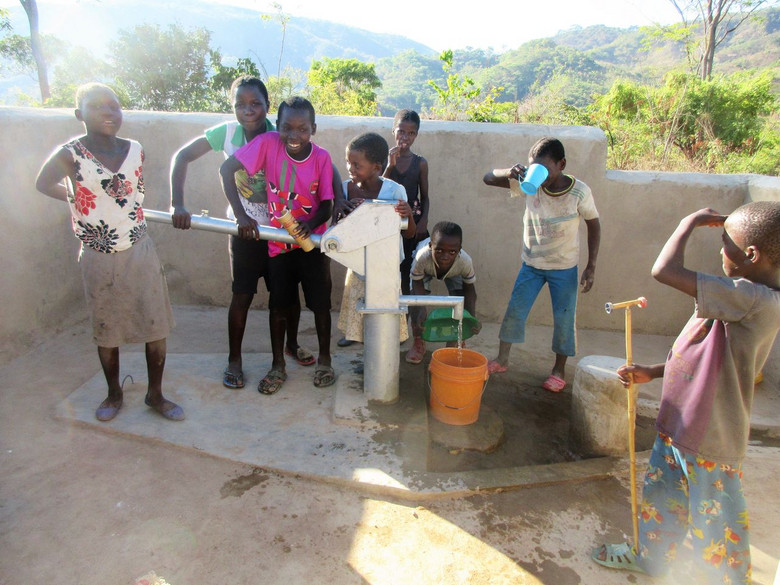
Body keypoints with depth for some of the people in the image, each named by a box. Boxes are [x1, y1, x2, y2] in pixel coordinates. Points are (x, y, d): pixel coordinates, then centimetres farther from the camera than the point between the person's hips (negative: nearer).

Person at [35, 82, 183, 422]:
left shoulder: (135, 150, -2)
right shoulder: (70, 155, -11)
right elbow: (43, 184, 7)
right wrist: (78, 198, 10)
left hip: (139, 251, 2)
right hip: (98, 258, -2)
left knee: (157, 328, 5)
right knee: (106, 331, 12)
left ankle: (155, 394, 23)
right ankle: (114, 394, 34)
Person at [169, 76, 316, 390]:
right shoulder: (227, 132, -12)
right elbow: (182, 156, -8)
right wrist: (178, 204, -18)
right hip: (243, 226, 0)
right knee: (242, 294, 2)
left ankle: (291, 344, 37)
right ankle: (234, 360, 21)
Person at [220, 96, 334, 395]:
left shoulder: (322, 157, -11)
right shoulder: (268, 143, -13)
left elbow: (327, 203, -8)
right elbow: (226, 169, -16)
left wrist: (311, 224, -30)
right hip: (278, 242, 0)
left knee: (320, 302, 7)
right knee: (279, 304, 9)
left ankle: (324, 360, 27)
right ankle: (278, 366, 25)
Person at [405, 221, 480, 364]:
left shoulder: (465, 261, -42)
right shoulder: (422, 257, -46)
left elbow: (469, 288, -23)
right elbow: (417, 282, -27)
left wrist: (472, 318, -36)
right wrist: (421, 310, -42)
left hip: (453, 272, 1)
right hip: (425, 270, -1)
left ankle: (455, 342, 13)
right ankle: (418, 343, 7)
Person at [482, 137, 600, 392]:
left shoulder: (579, 192, -17)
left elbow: (594, 226, -5)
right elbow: (488, 178, -12)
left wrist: (591, 267, -8)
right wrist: (509, 173, -34)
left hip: (564, 268, -2)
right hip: (531, 263, 2)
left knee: (564, 319, 6)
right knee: (514, 311, 5)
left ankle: (559, 369, 25)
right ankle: (502, 359, 22)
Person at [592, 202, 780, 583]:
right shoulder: (749, 299, 4)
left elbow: (666, 271, -35)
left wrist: (691, 222, -19)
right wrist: (652, 372, 7)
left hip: (710, 440, -10)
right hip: (678, 426, 10)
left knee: (716, 524, 11)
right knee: (662, 497, 27)